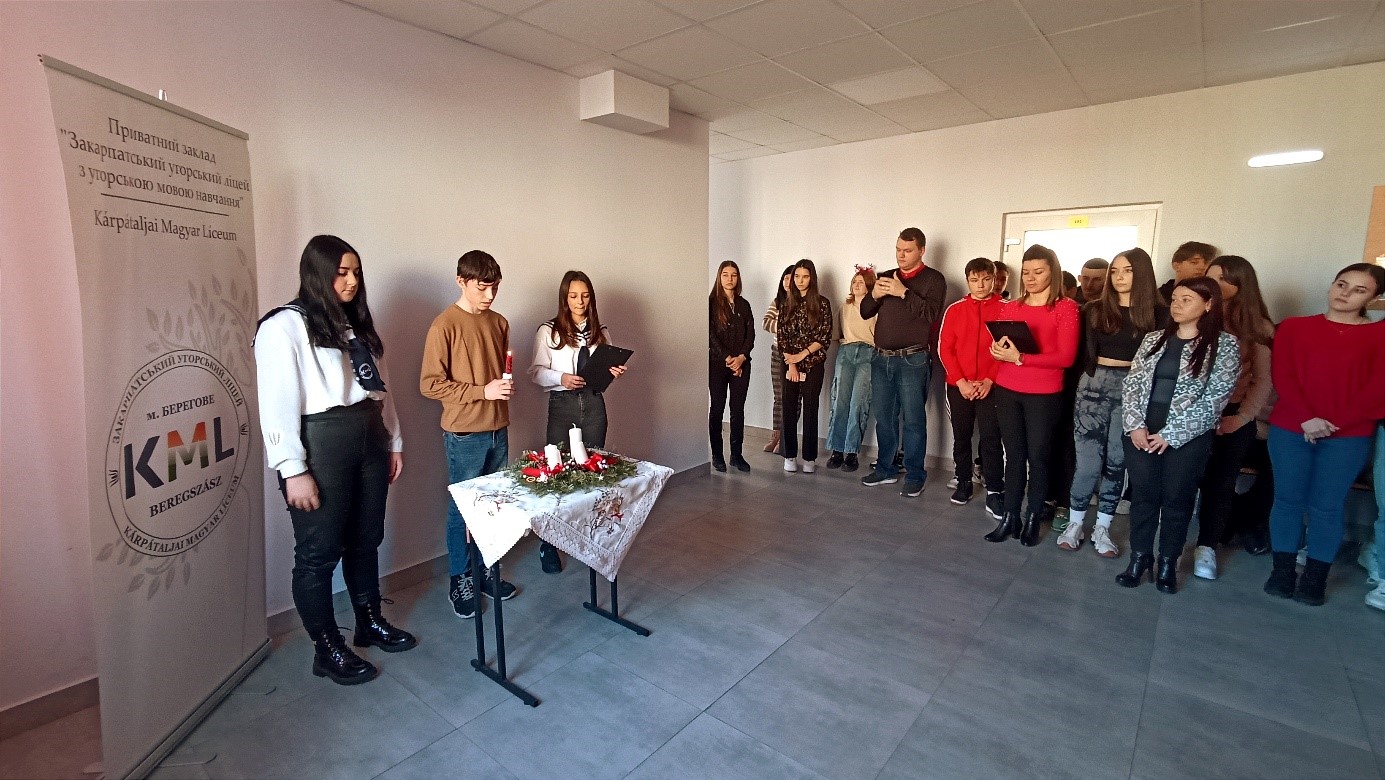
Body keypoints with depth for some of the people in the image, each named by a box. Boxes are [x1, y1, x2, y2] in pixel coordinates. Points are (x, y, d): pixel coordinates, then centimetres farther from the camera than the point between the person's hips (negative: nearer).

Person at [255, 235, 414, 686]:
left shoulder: (357, 324, 15)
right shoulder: (284, 327, -8)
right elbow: (277, 404, -13)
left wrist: (394, 441, 15)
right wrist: (294, 470, -17)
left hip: (369, 439, 7)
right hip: (320, 444, -7)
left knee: (366, 539, 17)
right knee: (319, 552, 6)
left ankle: (370, 623, 35)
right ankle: (327, 649, 23)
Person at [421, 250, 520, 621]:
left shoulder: (500, 323, 9)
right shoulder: (444, 325, -10)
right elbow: (430, 384, -12)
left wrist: (507, 386, 0)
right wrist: (482, 391, -18)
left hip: (498, 430, 6)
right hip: (464, 435, -5)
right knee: (462, 508, 7)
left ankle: (486, 572, 29)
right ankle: (459, 580, 23)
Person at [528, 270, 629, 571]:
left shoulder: (600, 331, 10)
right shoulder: (548, 331, -1)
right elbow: (536, 372, -4)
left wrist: (614, 371, -5)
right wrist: (561, 378, -21)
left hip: (593, 404, 3)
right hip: (562, 405, -3)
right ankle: (549, 545, 12)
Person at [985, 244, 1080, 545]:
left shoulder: (1066, 308, -3)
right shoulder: (1009, 308, 10)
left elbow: (1066, 357, -12)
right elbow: (995, 350, 13)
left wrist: (1020, 357, -21)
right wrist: (998, 350, -11)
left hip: (1044, 395, -3)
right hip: (1007, 391, 4)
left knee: (1038, 456, 4)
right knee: (1014, 455, 8)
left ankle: (1033, 519, 17)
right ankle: (1010, 518, 14)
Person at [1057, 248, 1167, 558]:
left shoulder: (1158, 313, 2)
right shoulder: (1095, 309, 6)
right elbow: (1084, 352, 6)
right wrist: (1084, 385, -2)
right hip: (1095, 385, 0)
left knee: (1116, 462, 7)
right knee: (1088, 460, -1)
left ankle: (1102, 528, 18)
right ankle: (1075, 523, 14)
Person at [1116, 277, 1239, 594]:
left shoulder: (1224, 345, -3)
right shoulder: (1153, 339, 8)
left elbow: (1213, 400, -9)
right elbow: (1131, 384, 4)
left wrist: (1171, 434, -13)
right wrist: (1135, 425, -8)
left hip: (1188, 438, -3)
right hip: (1141, 434, 3)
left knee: (1177, 500, 8)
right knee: (1143, 495, 8)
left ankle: (1168, 563, 24)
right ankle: (1140, 556, 22)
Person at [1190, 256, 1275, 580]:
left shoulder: (1258, 327, 3)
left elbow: (1263, 379, 3)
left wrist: (1243, 417, -8)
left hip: (1232, 417, 1)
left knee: (1220, 483, 9)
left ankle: (1206, 547, 20)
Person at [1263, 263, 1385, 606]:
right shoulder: (1294, 327, 6)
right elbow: (1282, 376, -2)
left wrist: (1334, 423, -12)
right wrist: (1307, 418, -14)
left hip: (1348, 436, 0)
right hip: (1290, 429, 1)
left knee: (1326, 507, 4)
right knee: (1287, 499, 5)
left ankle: (1315, 578, 15)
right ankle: (1283, 571, 15)